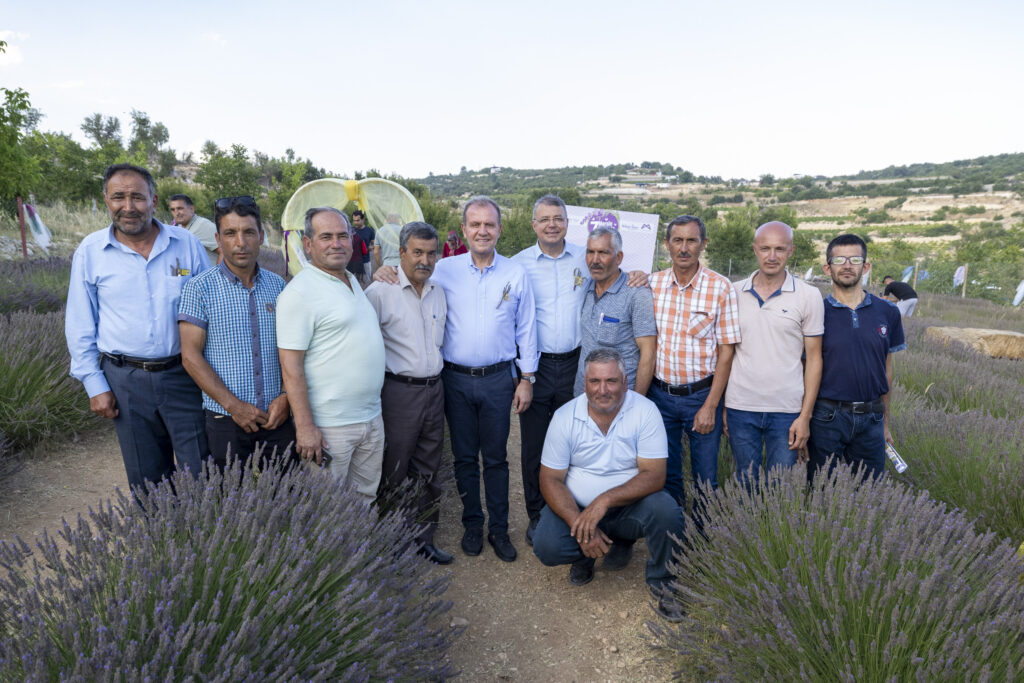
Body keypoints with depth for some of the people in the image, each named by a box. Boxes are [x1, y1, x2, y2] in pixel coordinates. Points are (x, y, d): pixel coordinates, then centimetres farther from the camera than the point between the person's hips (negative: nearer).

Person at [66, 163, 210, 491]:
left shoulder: (186, 243, 0)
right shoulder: (90, 251, 1)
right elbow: (80, 325, 6)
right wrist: (94, 384, 2)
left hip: (184, 374, -1)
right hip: (125, 381, 1)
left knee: (202, 474, 2)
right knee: (147, 482, 13)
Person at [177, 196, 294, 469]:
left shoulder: (278, 285, 6)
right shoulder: (200, 287, -4)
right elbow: (191, 356, -7)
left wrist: (286, 396, -6)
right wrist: (234, 405, -13)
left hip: (277, 417, 3)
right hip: (225, 420, -2)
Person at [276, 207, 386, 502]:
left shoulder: (353, 281, 12)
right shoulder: (298, 292, -14)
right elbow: (290, 367, -18)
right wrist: (305, 427, -21)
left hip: (372, 419, 8)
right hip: (328, 426, -8)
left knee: (366, 498, 19)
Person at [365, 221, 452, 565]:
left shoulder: (438, 292, 10)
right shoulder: (381, 291, -10)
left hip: (434, 390, 6)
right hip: (399, 391, -6)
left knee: (428, 472, 14)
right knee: (394, 473, 3)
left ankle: (424, 538, 28)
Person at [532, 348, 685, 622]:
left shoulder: (645, 411, -13)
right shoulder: (565, 417, -10)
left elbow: (654, 475, -18)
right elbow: (551, 479, -9)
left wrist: (605, 500, -32)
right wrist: (580, 524, -23)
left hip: (629, 504, -1)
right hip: (577, 507, 1)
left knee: (666, 512, -30)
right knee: (546, 547, -24)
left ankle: (661, 583, 1)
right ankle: (586, 554, 13)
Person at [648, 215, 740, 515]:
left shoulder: (720, 287, -8)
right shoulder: (652, 284, 1)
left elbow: (726, 351, -7)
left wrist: (710, 406, -10)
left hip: (702, 394, -2)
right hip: (660, 394, 3)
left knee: (705, 479, 8)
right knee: (665, 475, 14)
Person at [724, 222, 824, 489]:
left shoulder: (809, 296, -1)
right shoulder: (734, 293, 4)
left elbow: (813, 359, 1)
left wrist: (805, 415, -5)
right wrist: (720, 406, 3)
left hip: (787, 410, -1)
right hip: (740, 407, 1)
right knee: (746, 486, 12)